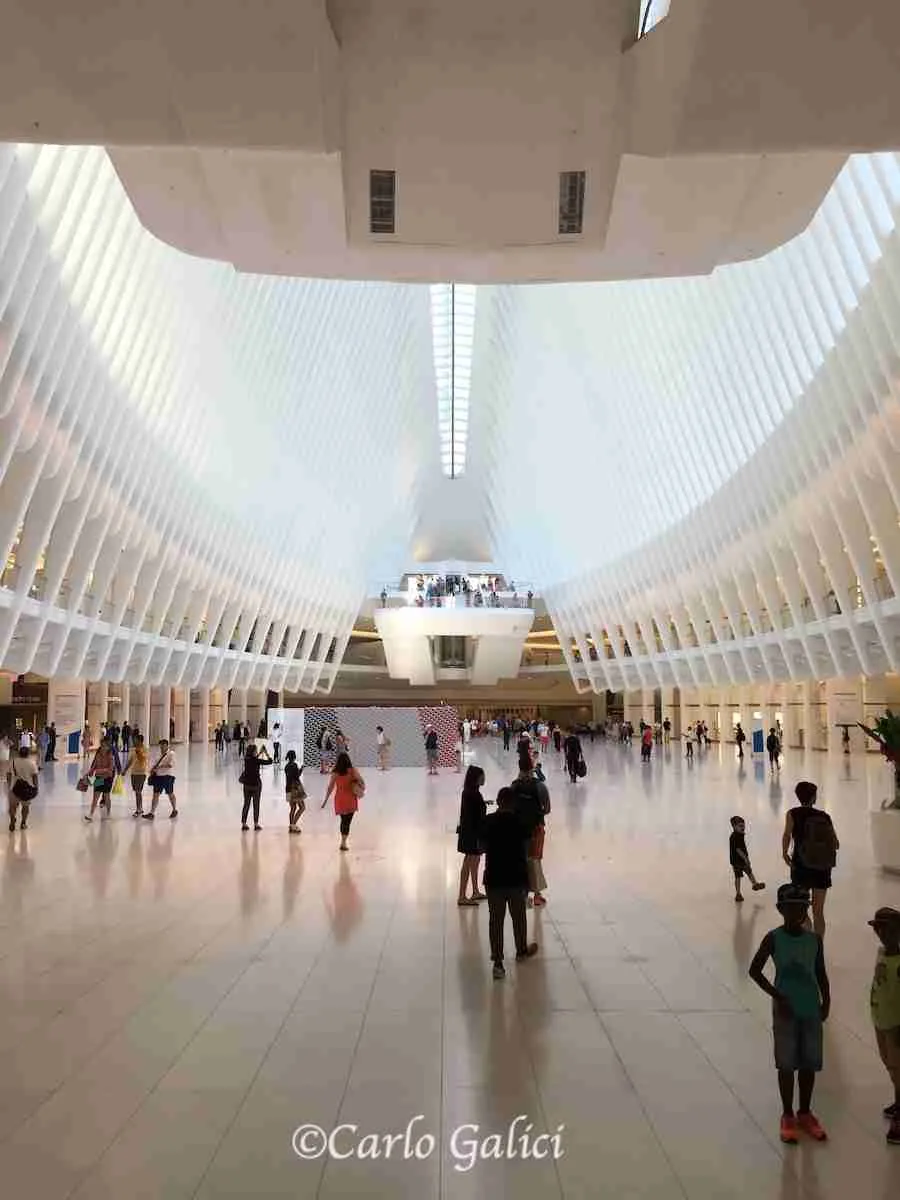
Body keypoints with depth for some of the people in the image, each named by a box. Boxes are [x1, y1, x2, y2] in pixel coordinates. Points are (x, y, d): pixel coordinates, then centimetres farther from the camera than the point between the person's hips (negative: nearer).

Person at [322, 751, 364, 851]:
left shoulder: (335, 773, -5)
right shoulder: (353, 770, -7)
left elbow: (329, 788, -3)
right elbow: (362, 782, -8)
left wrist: (325, 800, 4)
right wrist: (362, 790, 10)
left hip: (340, 799, 2)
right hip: (350, 799, -2)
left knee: (343, 820, 20)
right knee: (347, 820, 3)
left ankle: (343, 841, 30)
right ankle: (343, 842, -4)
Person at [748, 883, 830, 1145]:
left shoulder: (814, 939, -1)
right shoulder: (774, 938, -11)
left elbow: (820, 973, 7)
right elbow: (755, 970, -9)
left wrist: (826, 1001, -5)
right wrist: (777, 996, -15)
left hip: (811, 1010, 3)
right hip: (785, 1010, -3)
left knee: (809, 1064, 13)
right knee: (786, 1064, 6)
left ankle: (805, 1113, 30)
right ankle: (788, 1116, 21)